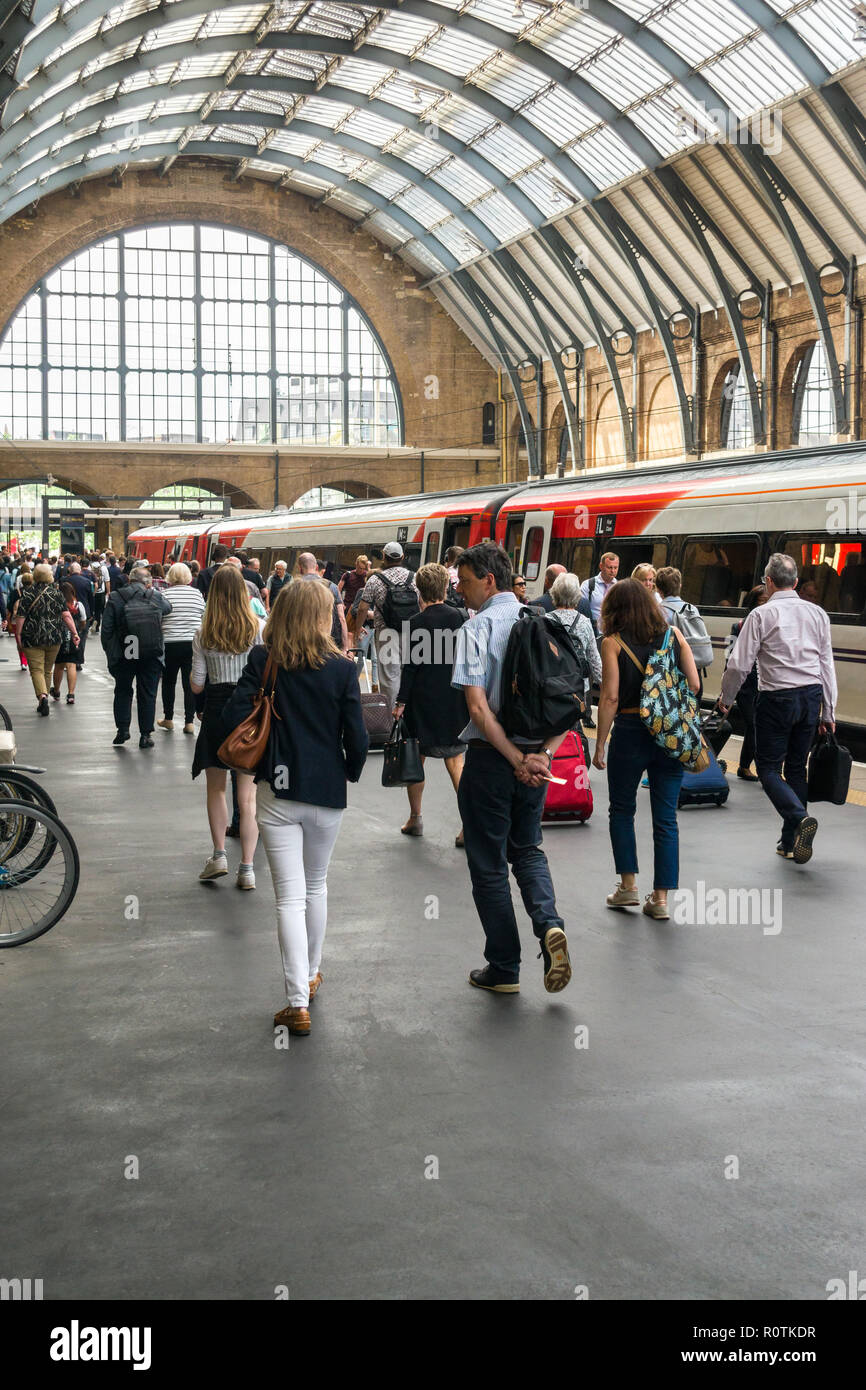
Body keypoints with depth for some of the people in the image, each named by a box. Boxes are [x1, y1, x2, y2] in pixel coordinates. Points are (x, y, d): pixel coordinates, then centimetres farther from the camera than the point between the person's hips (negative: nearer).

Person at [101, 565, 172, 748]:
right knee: (147, 694, 8)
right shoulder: (156, 598, -1)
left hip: (124, 656, 0)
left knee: (123, 692, 17)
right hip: (152, 656, 0)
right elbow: (168, 608, 23)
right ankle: (145, 735, 7)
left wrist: (109, 652, 5)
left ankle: (122, 729, 9)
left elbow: (106, 630, -4)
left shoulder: (115, 598, -3)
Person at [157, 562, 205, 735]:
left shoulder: (165, 595, -6)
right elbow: (205, 617, 7)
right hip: (193, 642, 2)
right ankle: (189, 722, 2)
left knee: (169, 681, 14)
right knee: (190, 682, 4)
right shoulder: (197, 593, 2)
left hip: (170, 643, -2)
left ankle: (168, 719, 20)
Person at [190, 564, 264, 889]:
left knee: (216, 789, 19)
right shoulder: (259, 628, -6)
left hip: (216, 709, 0)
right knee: (247, 795, 4)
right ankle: (247, 867, 3)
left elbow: (196, 686, 0)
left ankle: (219, 854, 14)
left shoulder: (204, 634, -3)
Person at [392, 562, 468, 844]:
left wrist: (401, 702, -4)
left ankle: (415, 818, 22)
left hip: (423, 702, -3)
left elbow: (410, 665, -11)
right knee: (455, 760, 7)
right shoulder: (460, 618, -2)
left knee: (416, 759, 13)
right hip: (455, 702, 3)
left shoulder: (417, 623, -12)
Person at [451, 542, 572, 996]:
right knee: (527, 849, 22)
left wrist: (517, 761, -16)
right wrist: (543, 754, -5)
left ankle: (504, 968, 15)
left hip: (491, 756, -5)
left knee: (489, 864, 8)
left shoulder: (477, 628, -13)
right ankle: (548, 924, -4)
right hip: (537, 756, 5)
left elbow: (478, 707, -21)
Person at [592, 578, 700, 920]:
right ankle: (661, 898, 6)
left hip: (630, 731, -2)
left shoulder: (613, 642, -5)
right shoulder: (673, 634, 3)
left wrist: (600, 743, -5)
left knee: (621, 809, 17)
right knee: (666, 818, 6)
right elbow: (693, 685, 1)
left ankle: (628, 886, 15)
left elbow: (610, 696, -11)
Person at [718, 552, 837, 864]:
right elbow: (827, 665, 10)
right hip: (811, 697, 5)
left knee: (768, 768, 2)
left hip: (777, 699, -5)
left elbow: (739, 663, -8)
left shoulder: (761, 615, -7)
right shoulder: (817, 613, 8)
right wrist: (828, 713, 16)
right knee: (796, 768, 14)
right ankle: (791, 843, 16)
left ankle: (800, 818, -23)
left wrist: (726, 698, 8)